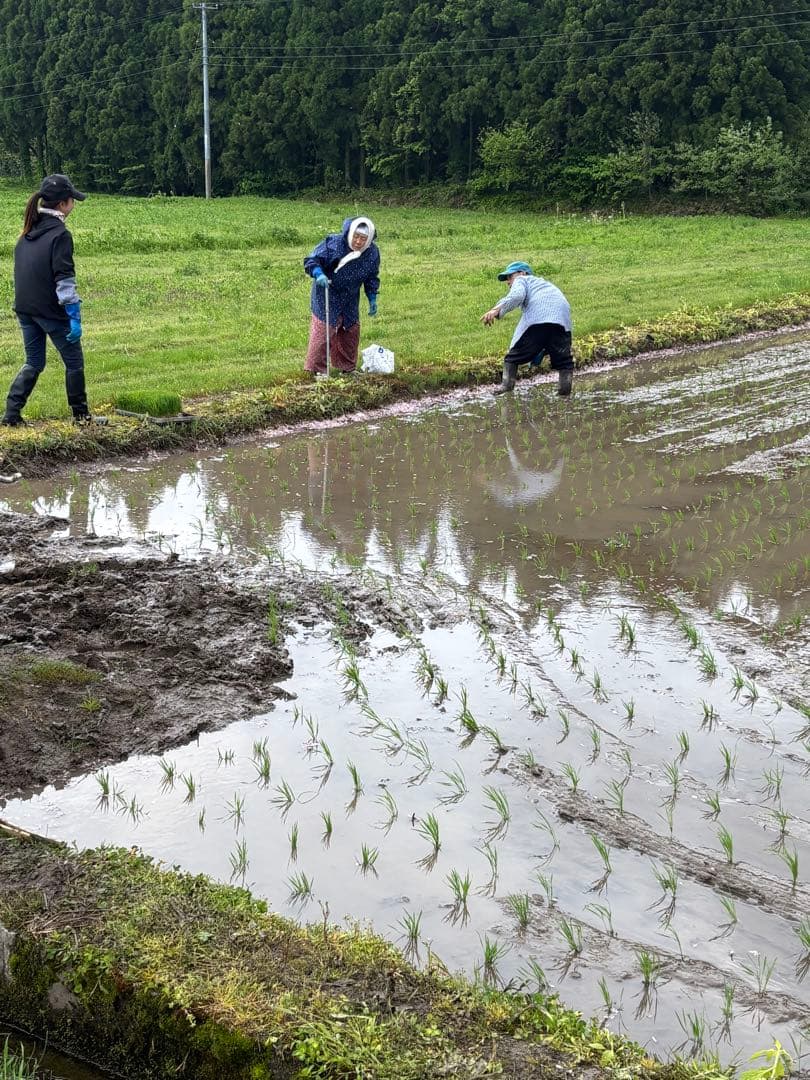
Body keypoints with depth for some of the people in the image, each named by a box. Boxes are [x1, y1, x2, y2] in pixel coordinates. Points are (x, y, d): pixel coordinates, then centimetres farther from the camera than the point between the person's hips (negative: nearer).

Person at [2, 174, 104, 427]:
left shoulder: (27, 233, 10)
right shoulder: (59, 235, -14)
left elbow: (21, 271, 16)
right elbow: (64, 279, -19)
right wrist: (74, 316, -18)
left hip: (25, 309, 7)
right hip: (51, 311, -7)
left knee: (33, 363, 16)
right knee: (74, 362, 8)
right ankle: (81, 415, 16)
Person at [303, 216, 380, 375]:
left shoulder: (372, 253, -7)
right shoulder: (333, 243, -22)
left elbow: (372, 277, 9)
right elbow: (311, 260, -17)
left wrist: (372, 299, 4)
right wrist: (319, 274, -36)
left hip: (350, 299, 5)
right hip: (327, 296, -5)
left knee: (351, 330, 13)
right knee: (322, 330, -10)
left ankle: (347, 366, 30)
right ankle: (317, 368, 0)